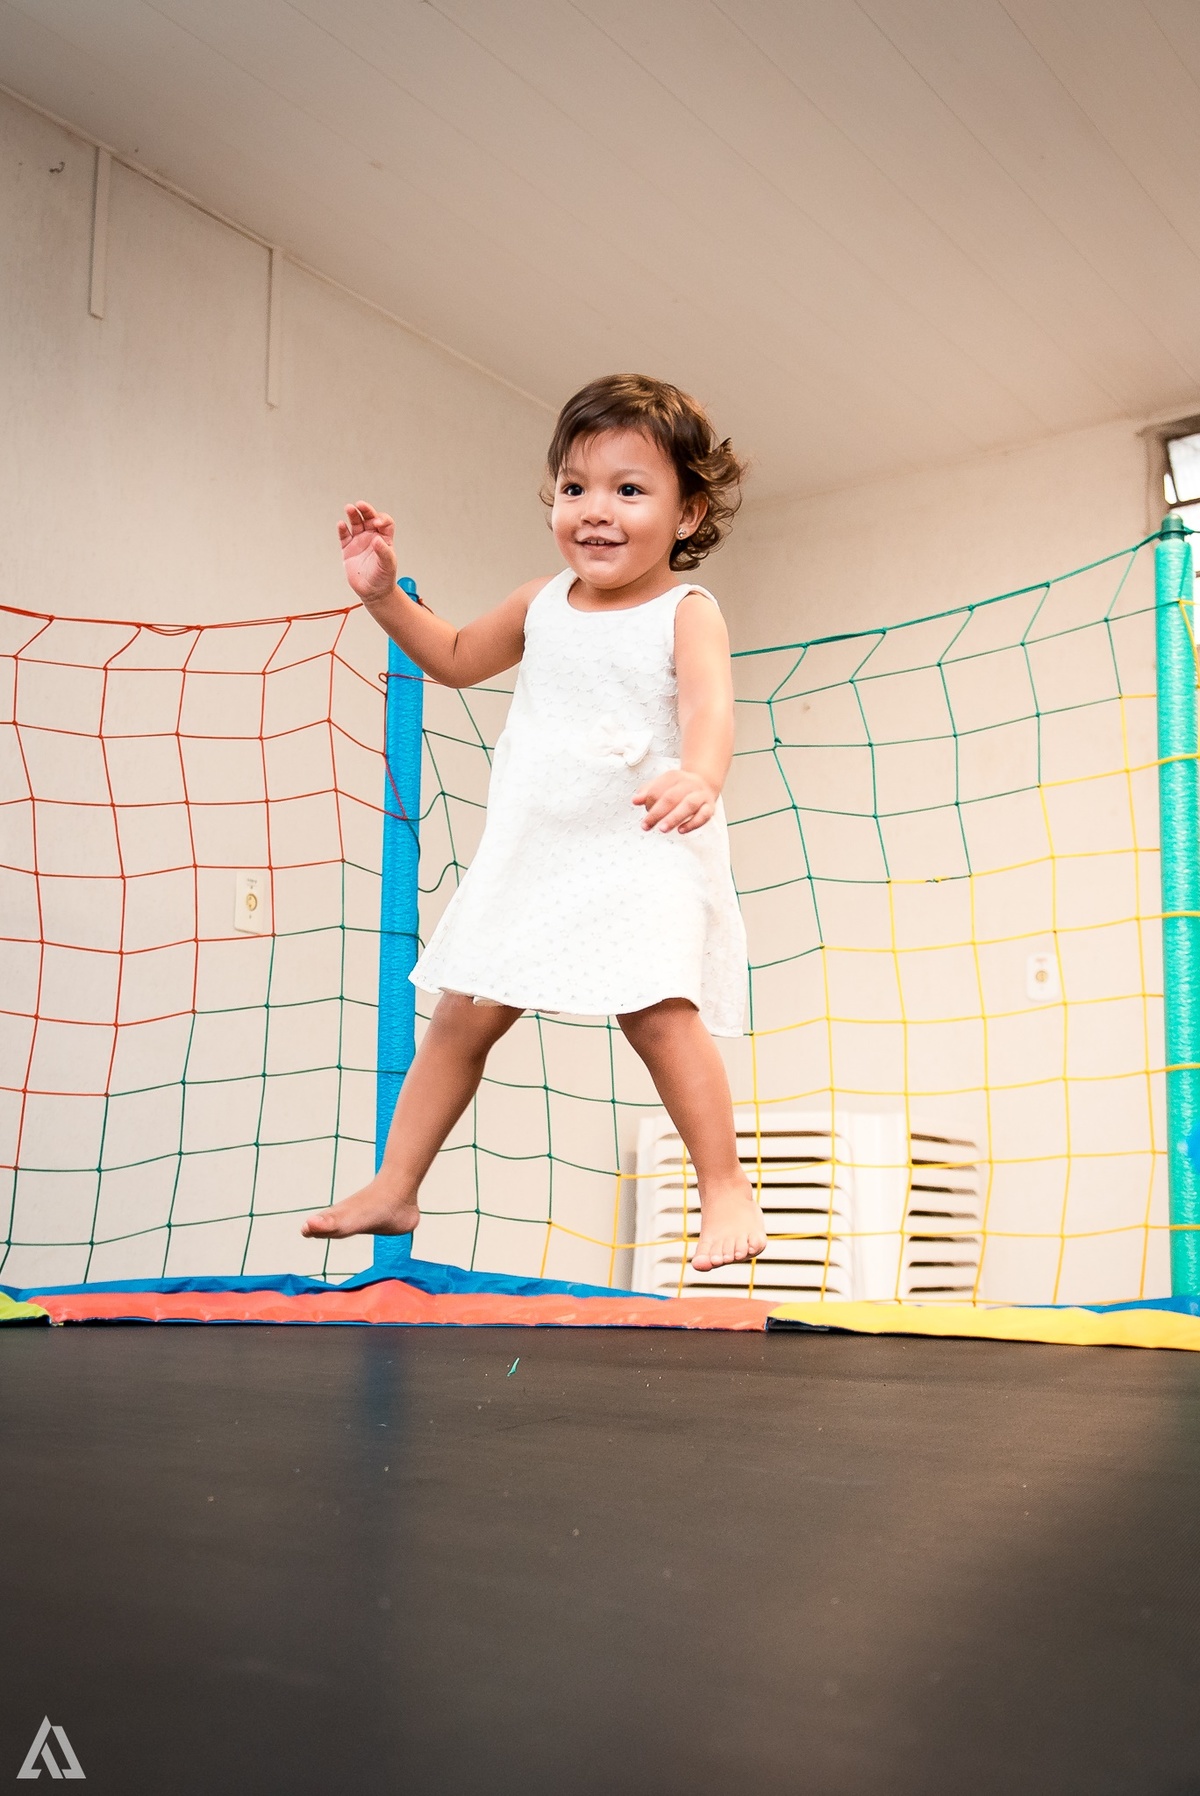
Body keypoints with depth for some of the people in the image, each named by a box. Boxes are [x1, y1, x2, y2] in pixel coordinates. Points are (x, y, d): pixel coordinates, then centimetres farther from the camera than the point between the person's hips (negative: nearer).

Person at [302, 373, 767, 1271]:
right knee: (462, 1014, 6)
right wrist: (385, 593, 11)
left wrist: (698, 773, -50)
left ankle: (727, 1186, -7)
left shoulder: (688, 613, -8)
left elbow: (710, 706, -27)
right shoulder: (542, 603, 8)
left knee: (657, 1009, -22)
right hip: (530, 850, 6)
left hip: (643, 849, -5)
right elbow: (455, 658, 25)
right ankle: (393, 1188, 17)